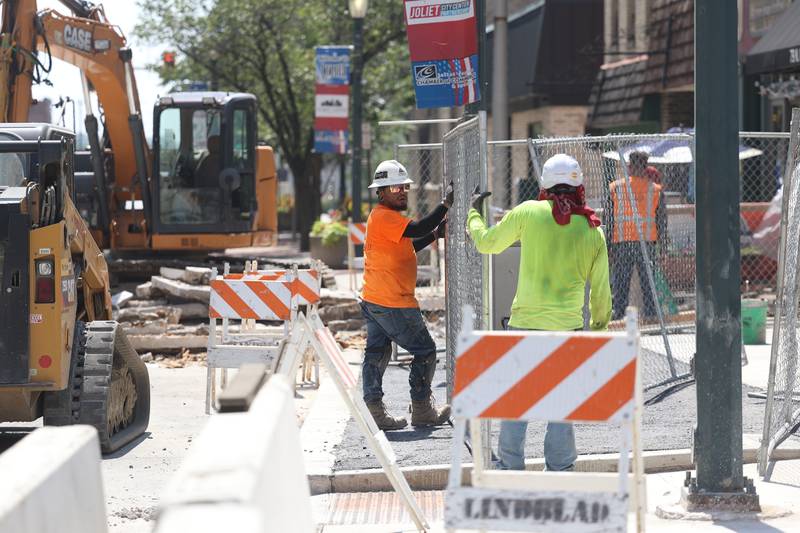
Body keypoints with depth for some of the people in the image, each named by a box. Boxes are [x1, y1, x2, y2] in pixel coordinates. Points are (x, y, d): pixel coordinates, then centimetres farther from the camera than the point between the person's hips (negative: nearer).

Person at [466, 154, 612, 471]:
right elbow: (600, 292, 7)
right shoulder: (593, 232, 1)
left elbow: (486, 243, 9)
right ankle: (559, 469, 11)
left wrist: (473, 213, 28)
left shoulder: (528, 212, -4)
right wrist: (600, 325, 23)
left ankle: (510, 469, 11)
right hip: (567, 326, 1)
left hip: (524, 323, -1)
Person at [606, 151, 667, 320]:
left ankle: (619, 311, 2)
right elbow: (661, 219, 5)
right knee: (648, 280, 7)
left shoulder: (615, 187, 2)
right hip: (647, 242, 0)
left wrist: (608, 243, 7)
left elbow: (609, 219, 2)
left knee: (620, 279, 5)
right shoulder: (655, 190, 3)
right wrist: (662, 244, 13)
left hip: (621, 242, 0)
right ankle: (650, 311, 7)